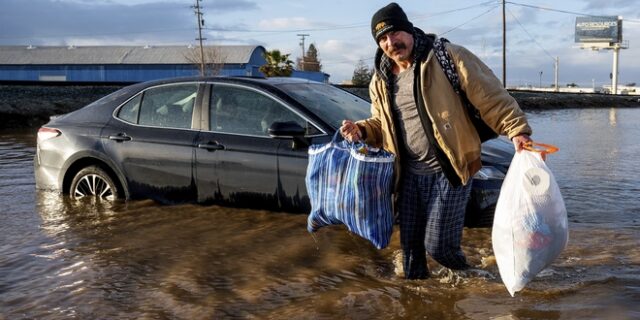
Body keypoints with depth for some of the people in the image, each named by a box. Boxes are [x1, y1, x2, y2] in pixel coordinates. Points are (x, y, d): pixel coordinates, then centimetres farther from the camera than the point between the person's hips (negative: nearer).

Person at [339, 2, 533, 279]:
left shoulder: (447, 57, -10)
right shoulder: (381, 81, 10)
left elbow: (491, 97, -13)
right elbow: (381, 124, 23)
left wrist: (517, 129, -23)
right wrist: (361, 130, 2)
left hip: (450, 171, -6)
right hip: (410, 174, 6)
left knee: (437, 244, -4)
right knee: (410, 244, 14)